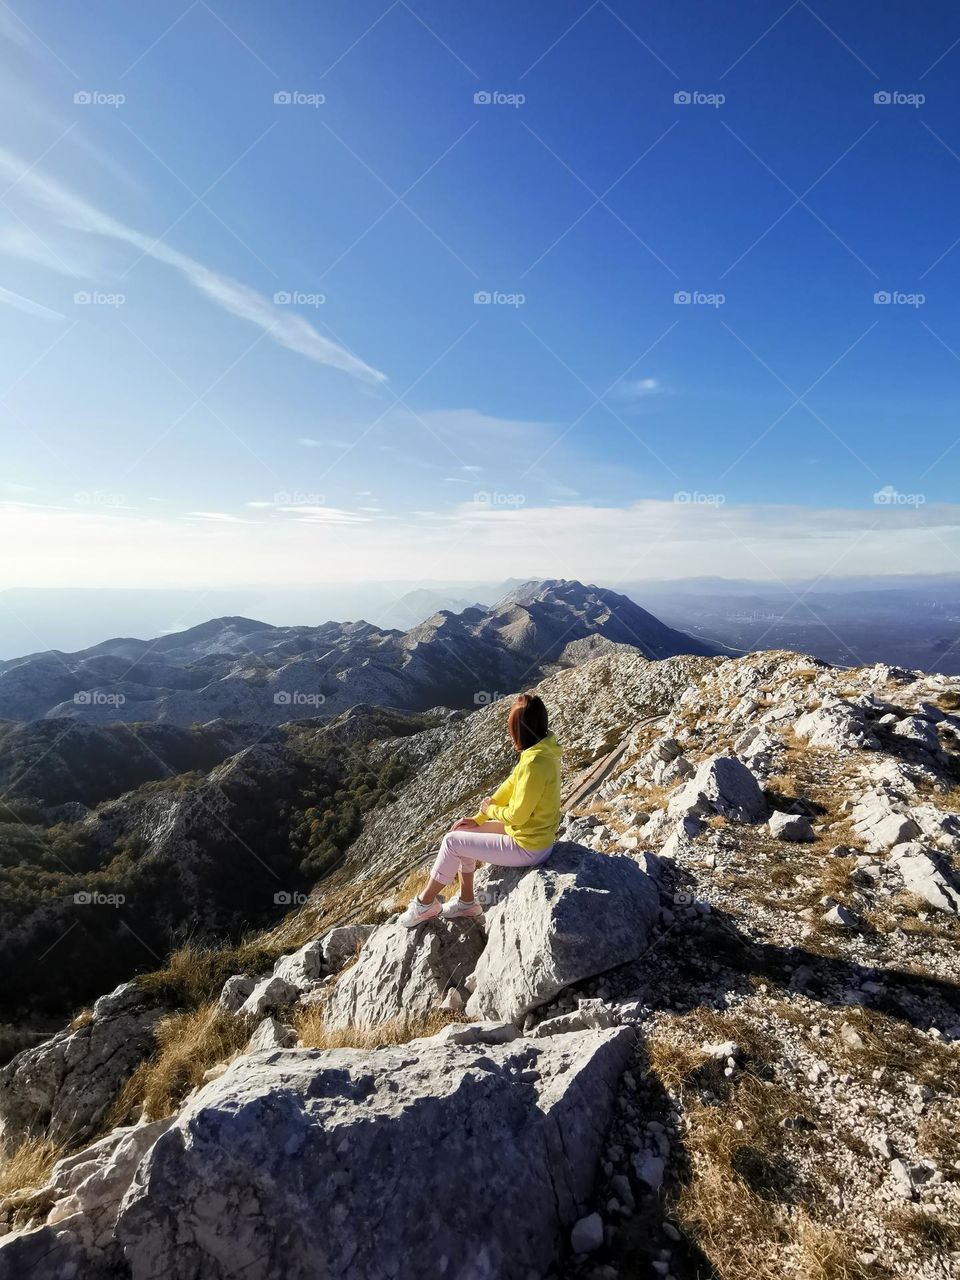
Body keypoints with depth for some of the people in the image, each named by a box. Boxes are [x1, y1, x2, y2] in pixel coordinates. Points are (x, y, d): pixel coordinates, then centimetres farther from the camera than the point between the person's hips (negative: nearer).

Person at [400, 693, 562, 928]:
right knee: (463, 832, 15)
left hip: (527, 847, -9)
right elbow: (510, 786, 8)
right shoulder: (539, 750, -1)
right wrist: (478, 819, 7)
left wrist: (490, 810, -5)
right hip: (532, 831, 9)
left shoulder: (534, 763, -30)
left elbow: (516, 815, -26)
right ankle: (466, 901, 26)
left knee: (452, 841, -2)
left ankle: (425, 903, 18)